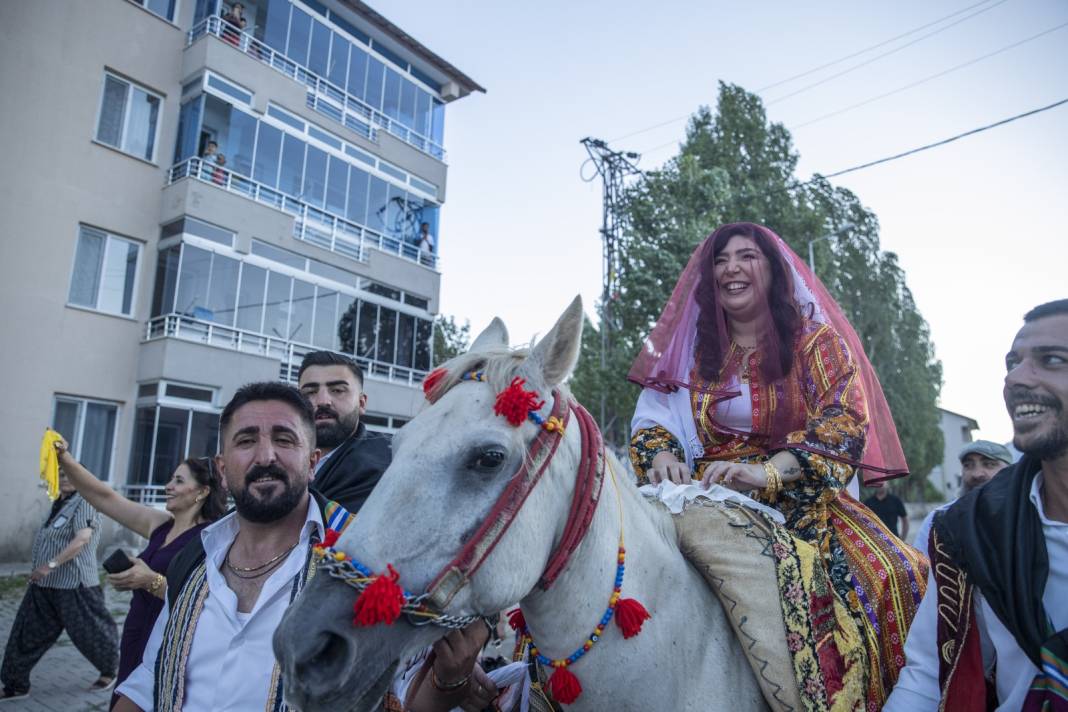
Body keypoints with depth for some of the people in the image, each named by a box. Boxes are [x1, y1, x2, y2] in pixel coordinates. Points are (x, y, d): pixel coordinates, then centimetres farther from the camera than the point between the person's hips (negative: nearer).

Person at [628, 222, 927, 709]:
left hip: (798, 500, -1)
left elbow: (845, 421, -6)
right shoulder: (691, 349, 15)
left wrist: (766, 471, -21)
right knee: (699, 528, -29)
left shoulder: (815, 340, 8)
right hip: (712, 500, 2)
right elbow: (651, 421, 11)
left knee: (890, 574, -25)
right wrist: (662, 455, -13)